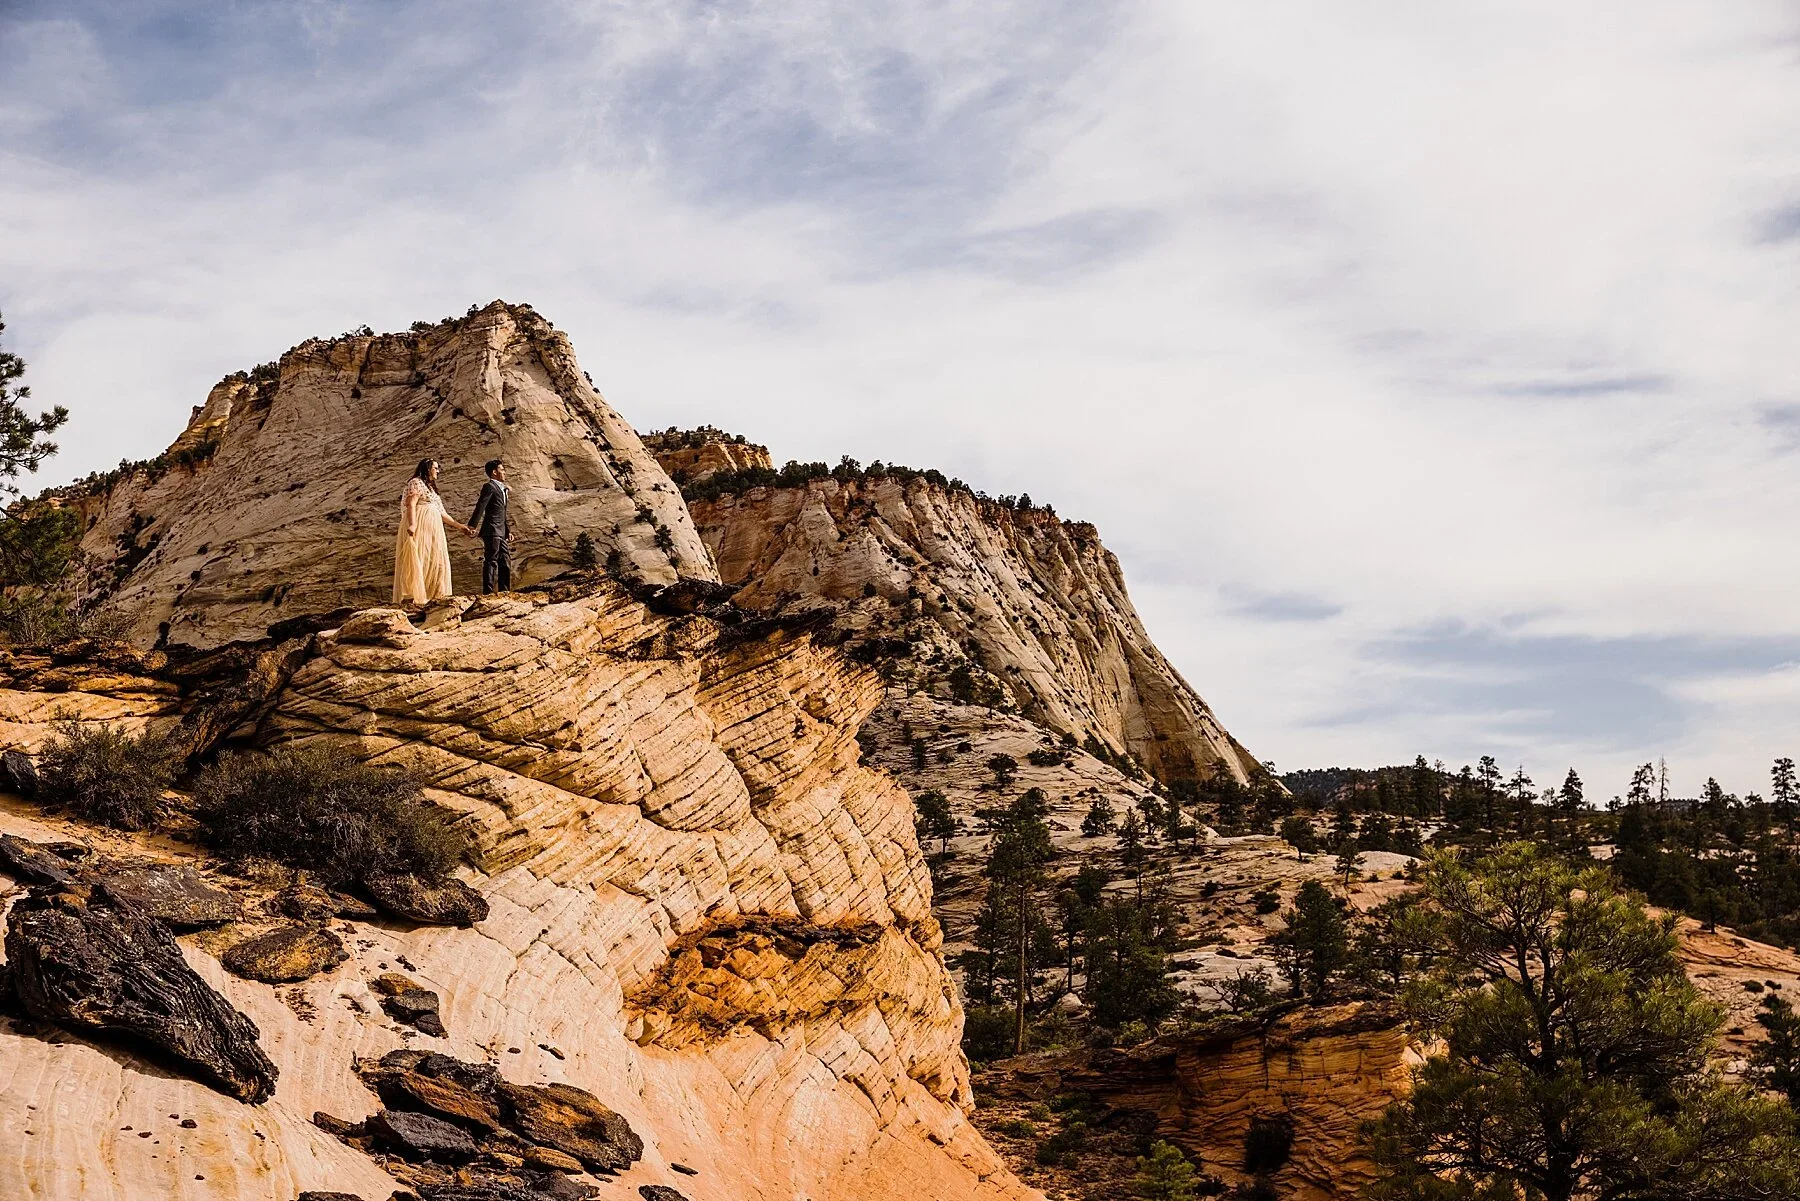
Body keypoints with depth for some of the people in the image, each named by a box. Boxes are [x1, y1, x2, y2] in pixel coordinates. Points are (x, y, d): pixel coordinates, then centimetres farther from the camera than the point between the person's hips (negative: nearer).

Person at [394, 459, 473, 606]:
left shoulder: (432, 489, 28)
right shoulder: (416, 483, 1)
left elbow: (442, 514, 27)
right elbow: (411, 504, -14)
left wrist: (460, 526, 26)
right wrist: (412, 524, -28)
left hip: (433, 530, 9)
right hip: (419, 527, -9)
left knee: (434, 561, 2)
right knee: (417, 560, -15)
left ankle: (430, 596, 0)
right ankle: (410, 596, -21)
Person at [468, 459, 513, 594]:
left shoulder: (502, 488, 23)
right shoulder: (489, 487, -6)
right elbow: (480, 507, -16)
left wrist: (508, 531, 22)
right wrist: (472, 526, -24)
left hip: (501, 533, 9)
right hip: (492, 531, -9)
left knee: (505, 562, 10)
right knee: (491, 561, -10)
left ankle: (504, 591, 14)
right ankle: (488, 591, -12)